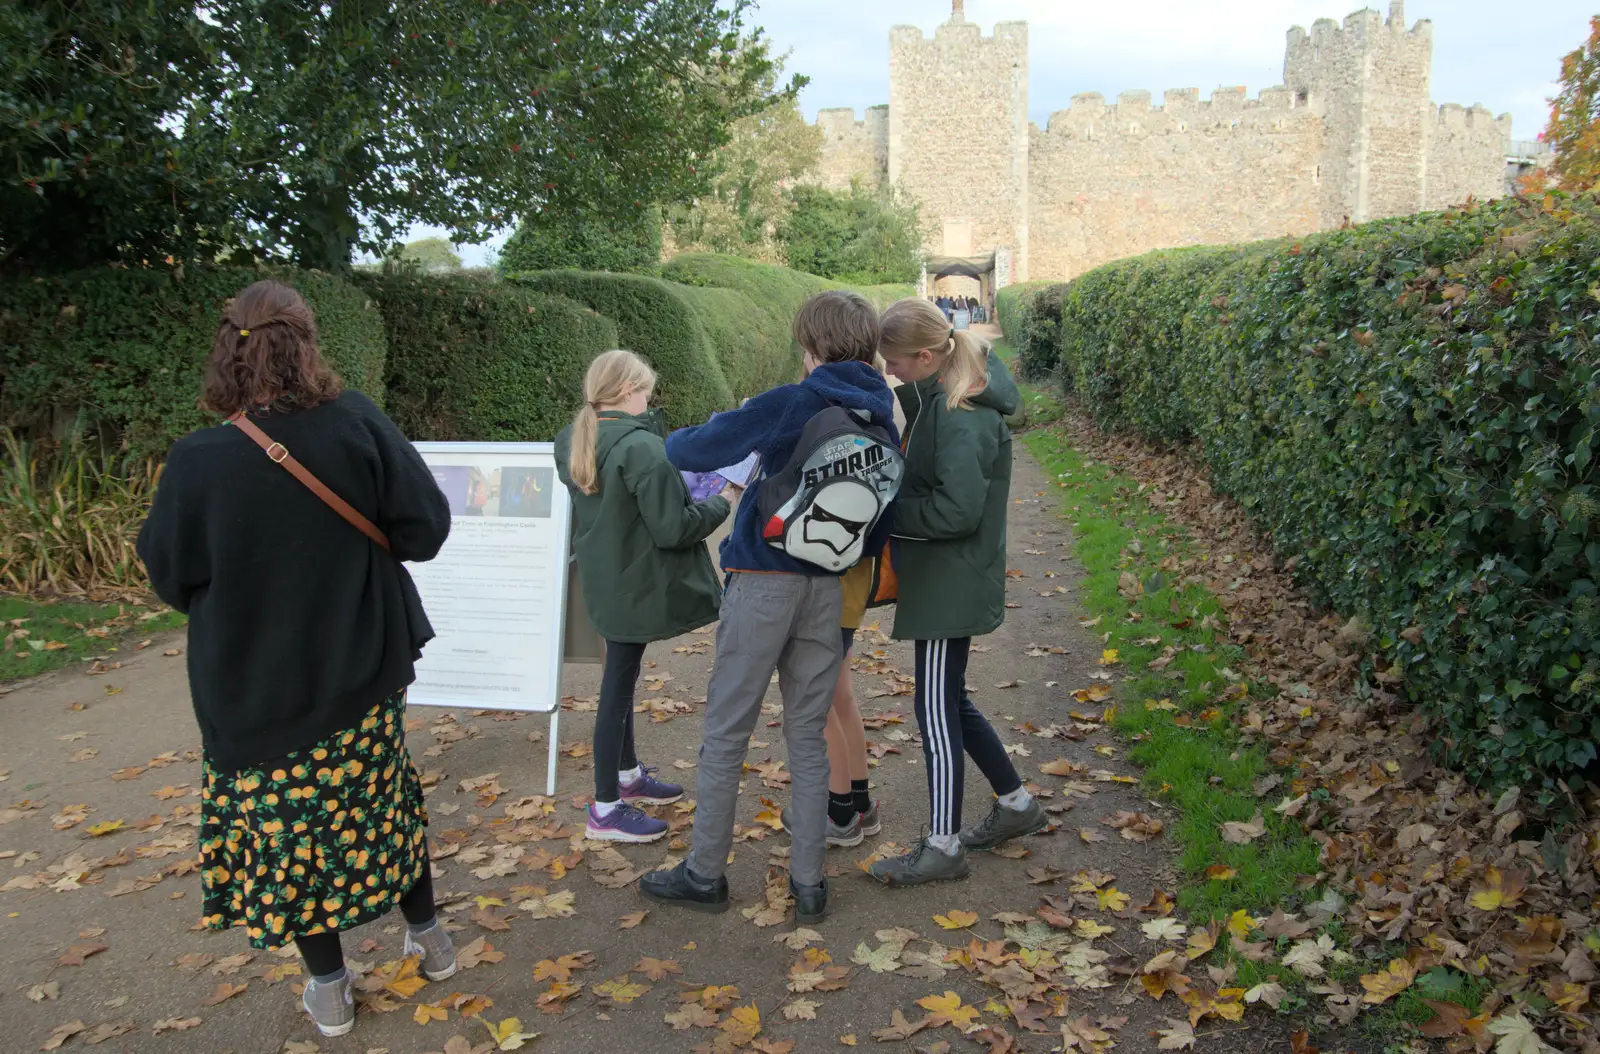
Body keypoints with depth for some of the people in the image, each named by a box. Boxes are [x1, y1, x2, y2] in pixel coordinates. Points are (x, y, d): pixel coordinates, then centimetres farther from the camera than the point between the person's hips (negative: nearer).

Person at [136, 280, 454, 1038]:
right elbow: (426, 528, -11)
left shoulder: (199, 462, -18)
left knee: (287, 827, 14)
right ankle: (428, 937, 38)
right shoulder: (356, 426, -16)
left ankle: (328, 989, 27)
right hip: (362, 673, 2)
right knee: (383, 803, 23)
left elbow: (171, 578, -6)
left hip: (258, 687, -2)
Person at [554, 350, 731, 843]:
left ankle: (627, 774, 39)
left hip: (604, 583, 9)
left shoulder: (571, 442, 3)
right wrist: (717, 506, -8)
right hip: (636, 586, -9)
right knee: (618, 685, 1)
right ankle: (606, 809, 12)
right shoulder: (641, 448, -24)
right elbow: (671, 528, -24)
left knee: (622, 676, 22)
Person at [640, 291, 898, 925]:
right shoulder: (881, 422, 6)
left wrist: (674, 441, 16)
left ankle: (705, 875, 16)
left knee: (725, 734, 6)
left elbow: (694, 450, -6)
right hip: (827, 588, 5)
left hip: (763, 581, -5)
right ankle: (808, 883, 16)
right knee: (808, 736, 12)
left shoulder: (791, 405, -11)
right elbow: (880, 526, 13)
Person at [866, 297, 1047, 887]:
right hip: (942, 579, 10)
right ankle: (1017, 804, 34)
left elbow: (956, 511, -26)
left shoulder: (961, 418, -22)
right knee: (947, 701, 19)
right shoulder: (944, 400, 9)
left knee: (936, 707, 0)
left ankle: (942, 848, 13)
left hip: (953, 583, -10)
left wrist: (885, 511, -16)